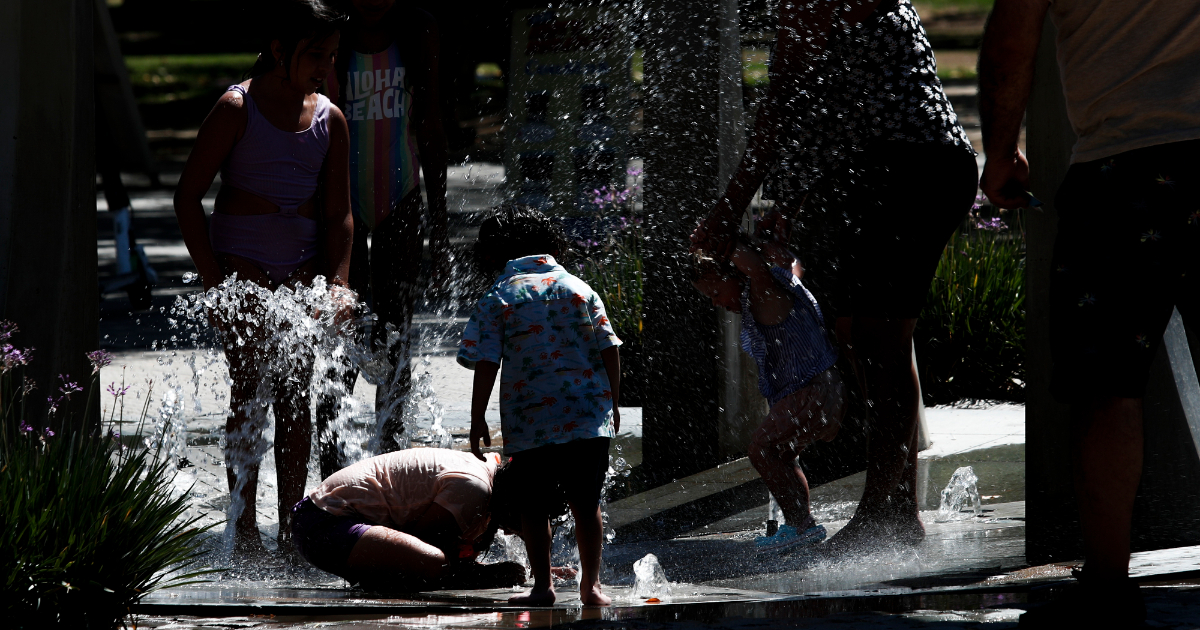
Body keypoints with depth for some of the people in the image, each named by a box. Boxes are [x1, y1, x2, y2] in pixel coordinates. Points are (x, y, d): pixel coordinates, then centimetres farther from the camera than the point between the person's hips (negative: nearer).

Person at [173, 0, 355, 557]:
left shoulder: (330, 120, 7)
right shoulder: (237, 109, -7)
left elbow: (338, 212, 10)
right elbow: (188, 194, -5)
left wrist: (338, 281, -4)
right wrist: (212, 276, -11)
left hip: (302, 270, 4)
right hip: (241, 264, -4)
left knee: (294, 394, 2)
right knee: (250, 390, -9)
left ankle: (291, 527, 7)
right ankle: (244, 530, -7)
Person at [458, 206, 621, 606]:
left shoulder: (497, 298, -1)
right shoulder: (579, 289, 7)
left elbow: (486, 365, -6)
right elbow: (609, 351, 6)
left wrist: (477, 420, 1)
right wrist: (612, 405, 16)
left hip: (532, 422, -2)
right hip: (590, 418, 3)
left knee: (534, 508, 9)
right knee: (586, 503, 11)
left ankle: (543, 586, 6)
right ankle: (591, 584, 9)